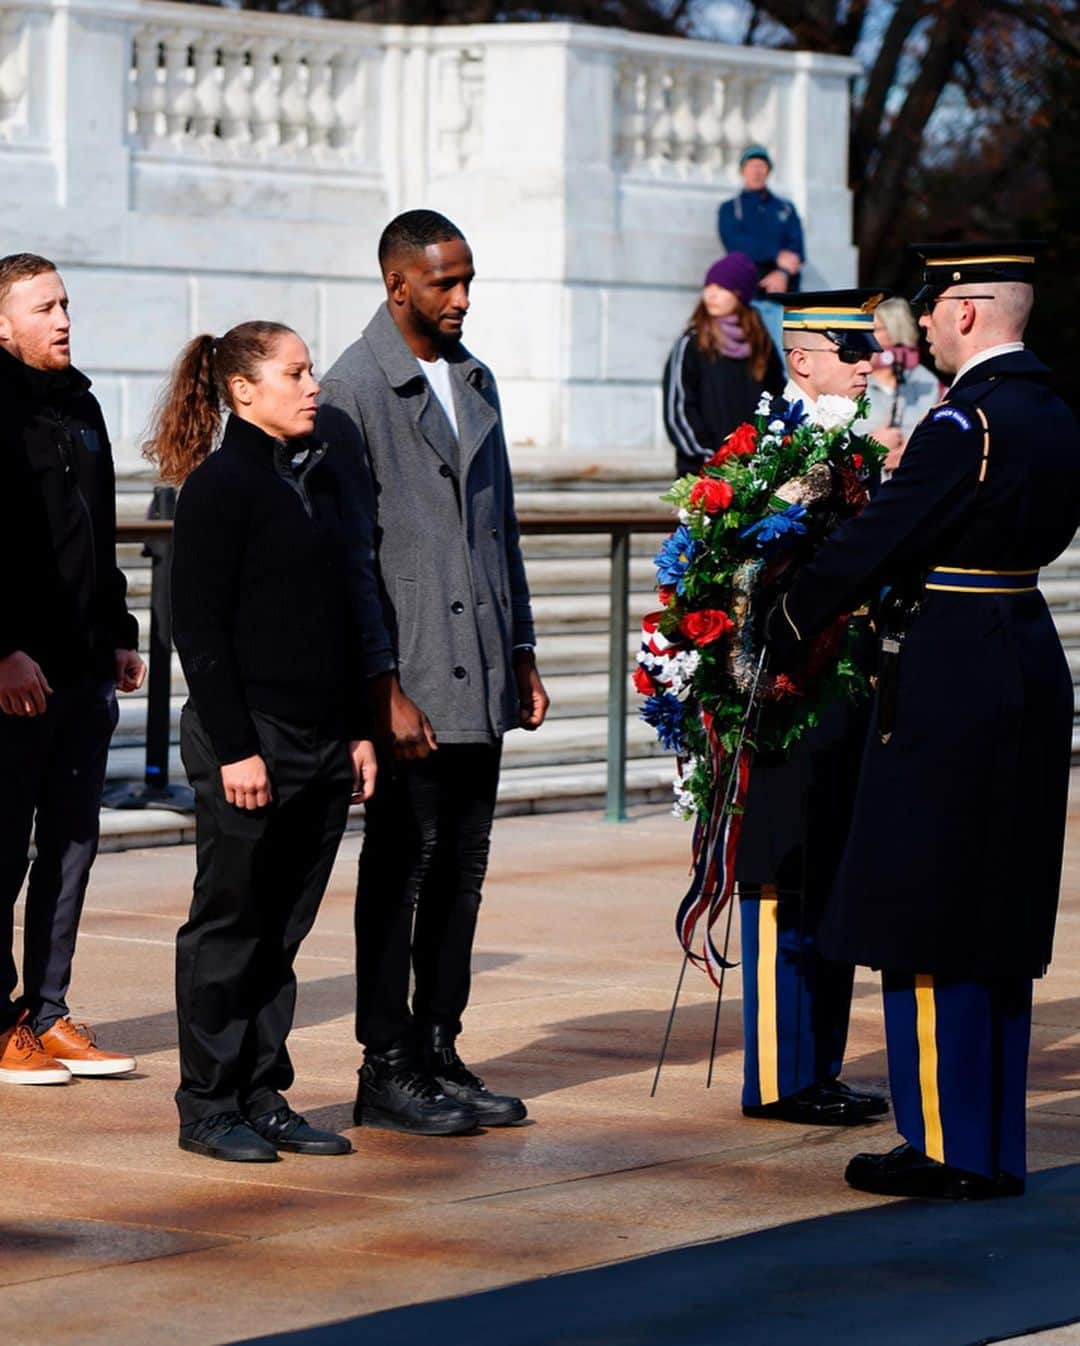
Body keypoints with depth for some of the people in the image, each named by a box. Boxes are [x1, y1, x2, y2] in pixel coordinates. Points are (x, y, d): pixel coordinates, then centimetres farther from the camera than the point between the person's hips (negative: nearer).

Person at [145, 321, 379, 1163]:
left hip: (323, 746, 7)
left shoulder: (323, 476, 12)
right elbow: (200, 627, -12)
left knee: (283, 931, 10)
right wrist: (234, 748, -16)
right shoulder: (220, 485, -10)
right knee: (230, 926, 1)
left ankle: (264, 1096, 17)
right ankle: (209, 1106, 9)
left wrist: (359, 730, 12)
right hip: (251, 739, -7)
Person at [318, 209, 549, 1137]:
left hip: (481, 677, 7)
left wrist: (522, 655, 15)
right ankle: (387, 1071, 5)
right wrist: (384, 688, -15)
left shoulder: (474, 381, 15)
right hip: (410, 677, -7)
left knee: (462, 873, 9)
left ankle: (440, 1053, 16)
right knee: (401, 874, -1)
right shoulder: (354, 389, -9)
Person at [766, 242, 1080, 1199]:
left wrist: (783, 630, -5)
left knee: (927, 914, -1)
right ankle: (997, 1148, 18)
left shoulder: (966, 423, -17)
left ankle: (948, 1147, 2)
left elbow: (875, 544, -17)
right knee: (999, 919, 13)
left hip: (951, 685, -9)